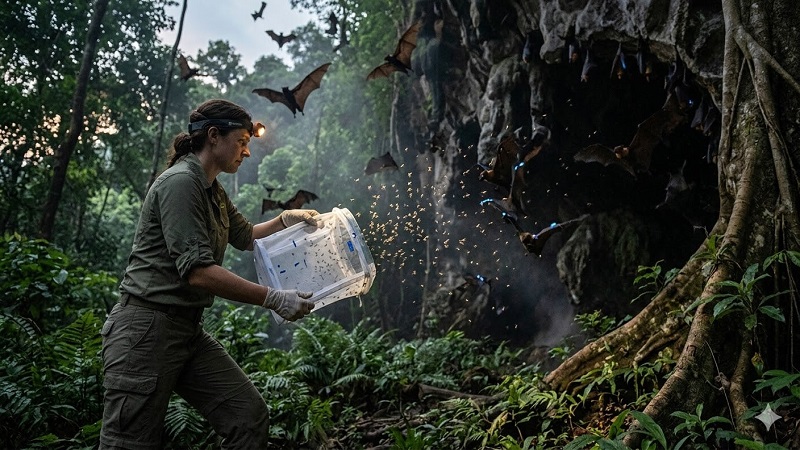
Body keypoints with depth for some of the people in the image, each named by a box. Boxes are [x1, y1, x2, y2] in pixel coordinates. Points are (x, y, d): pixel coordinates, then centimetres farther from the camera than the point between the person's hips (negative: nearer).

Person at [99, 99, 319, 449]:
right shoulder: (180, 182, -14)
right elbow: (198, 271, -23)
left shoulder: (213, 191, 15)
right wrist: (274, 299, -22)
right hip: (146, 329, -9)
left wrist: (286, 219, 13)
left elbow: (244, 236, 32)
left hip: (188, 329, 9)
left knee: (250, 416, -1)